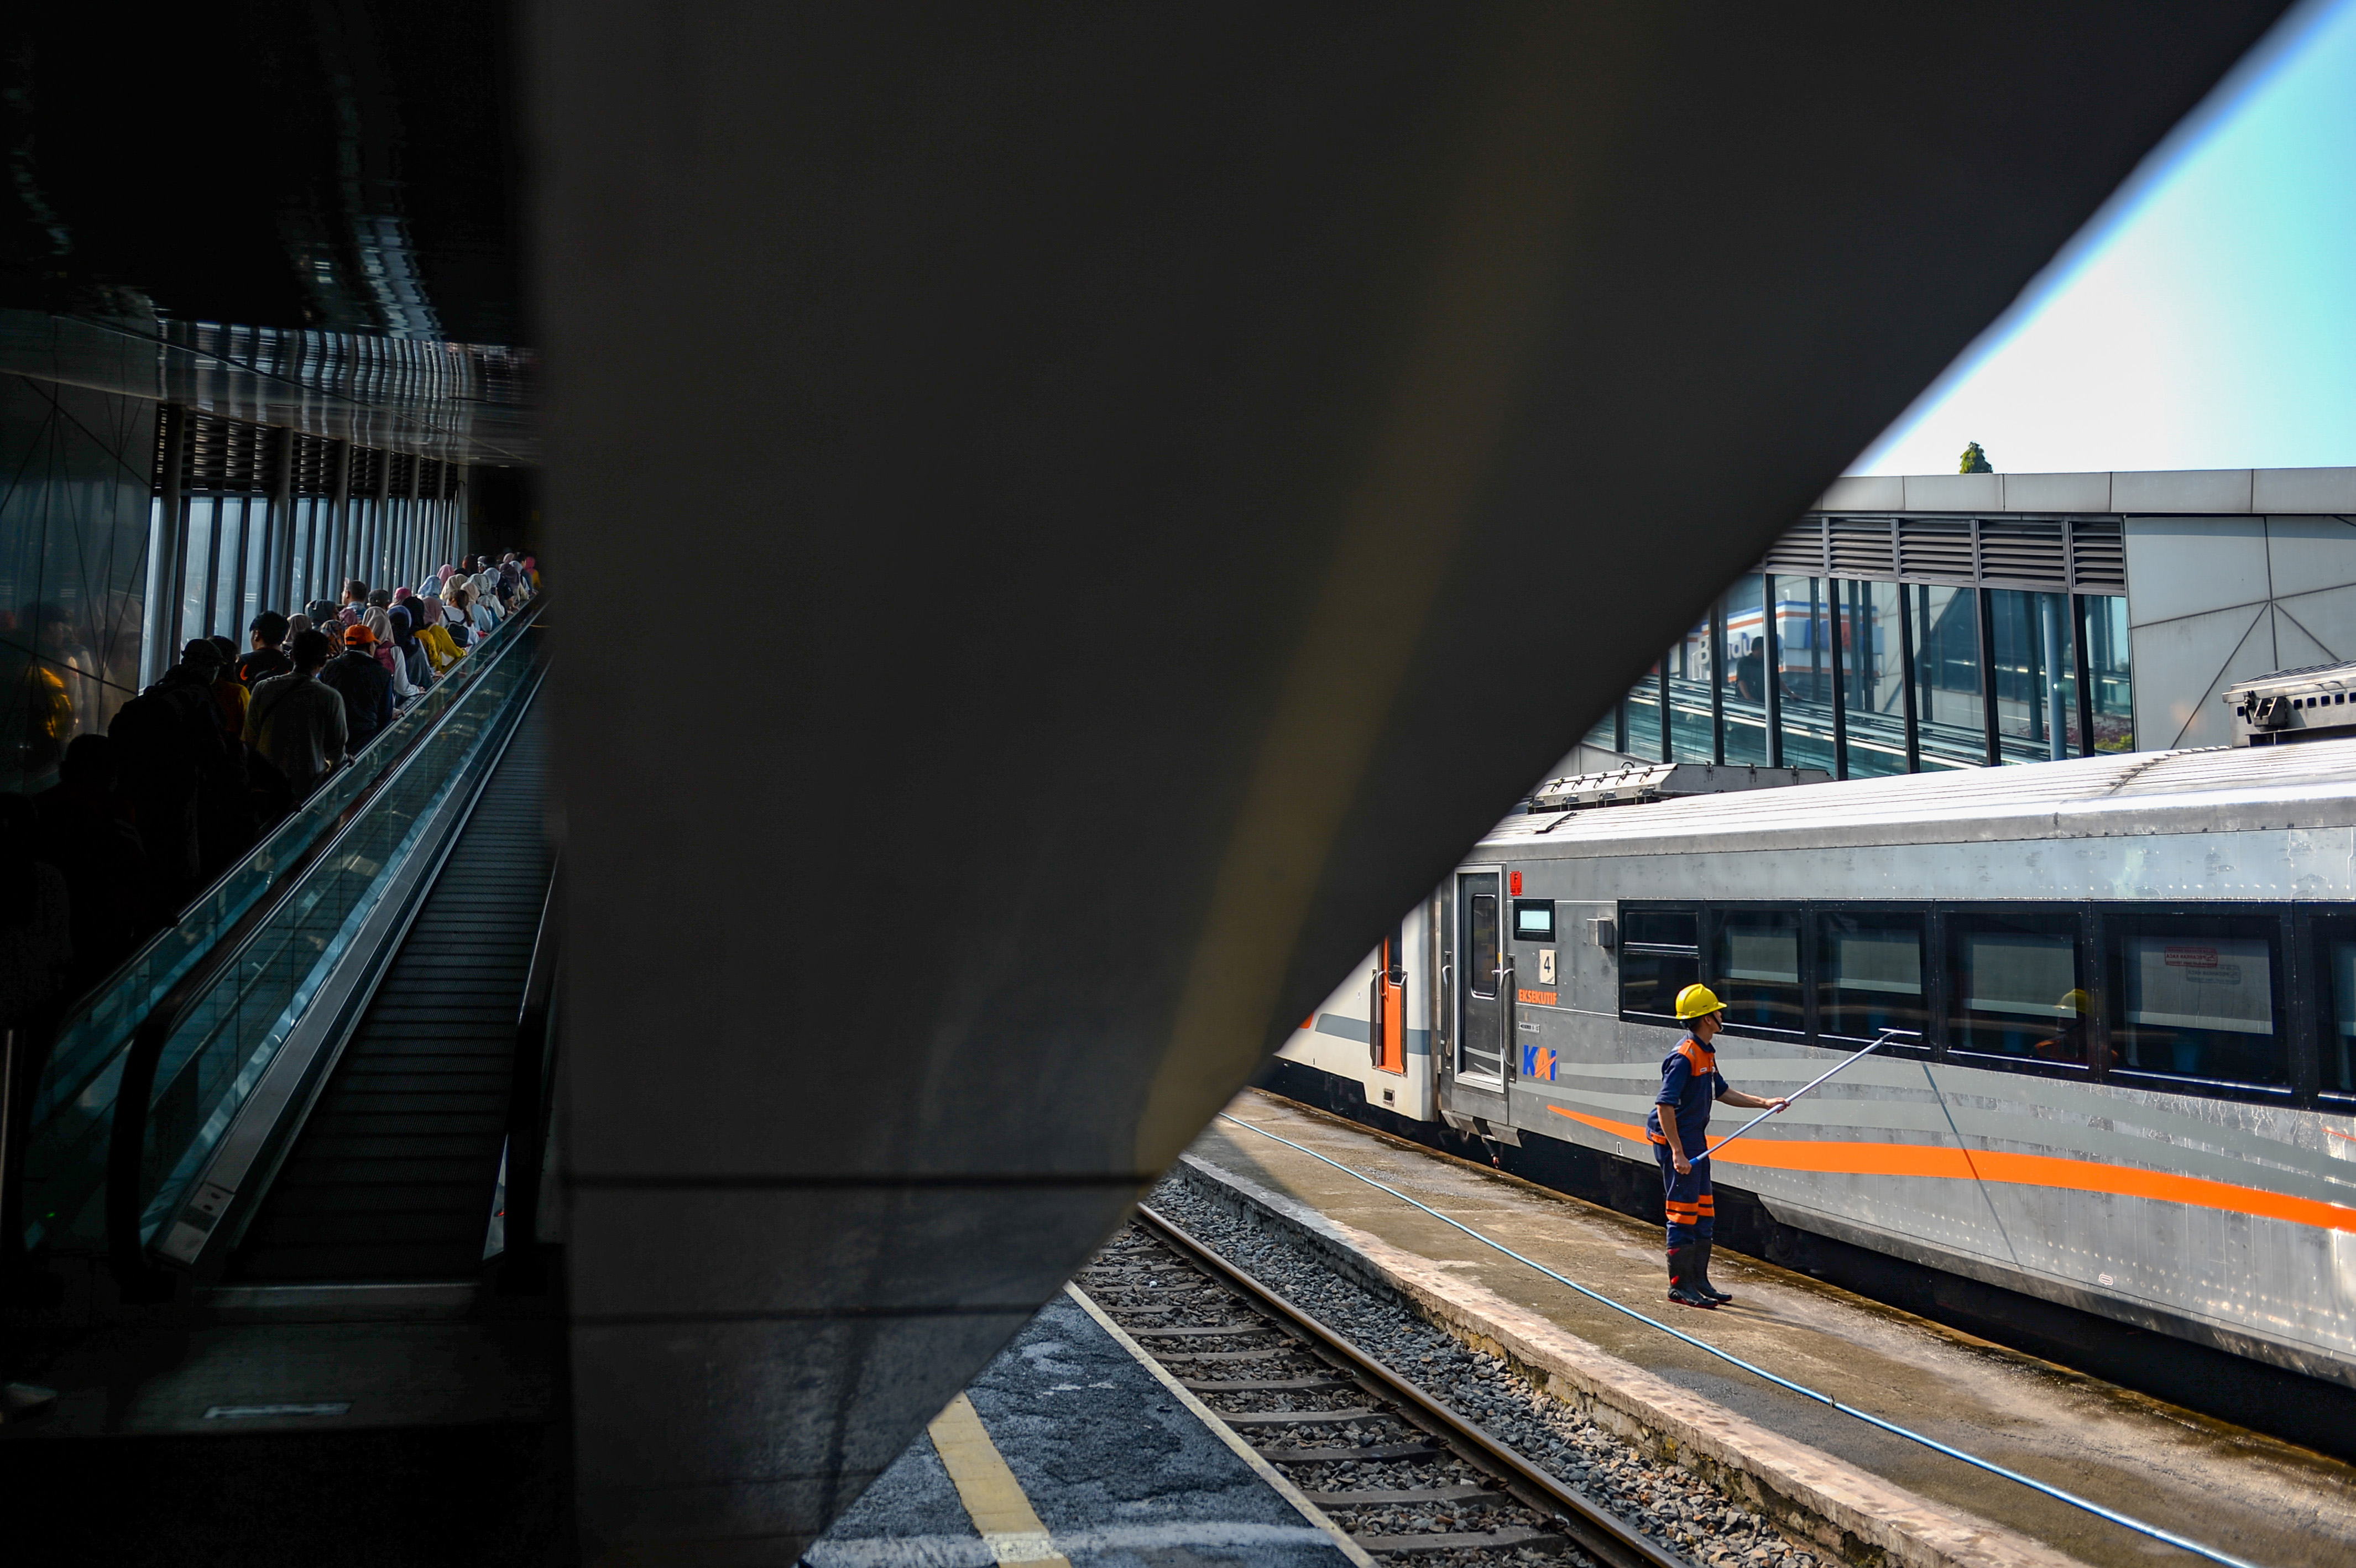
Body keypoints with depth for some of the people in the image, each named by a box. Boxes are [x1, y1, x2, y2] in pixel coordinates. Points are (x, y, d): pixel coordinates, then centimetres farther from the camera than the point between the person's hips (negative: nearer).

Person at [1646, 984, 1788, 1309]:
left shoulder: (1706, 1054, 12)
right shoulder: (1683, 1057, -20)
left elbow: (1722, 1093, 24)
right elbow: (1664, 1106, -25)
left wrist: (1765, 1104, 19)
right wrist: (1677, 1152, -27)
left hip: (1695, 1140, 10)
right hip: (1675, 1140, -10)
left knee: (1704, 1212, 15)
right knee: (1683, 1213, -4)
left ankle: (1699, 1282, 24)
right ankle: (1679, 1286, 5)